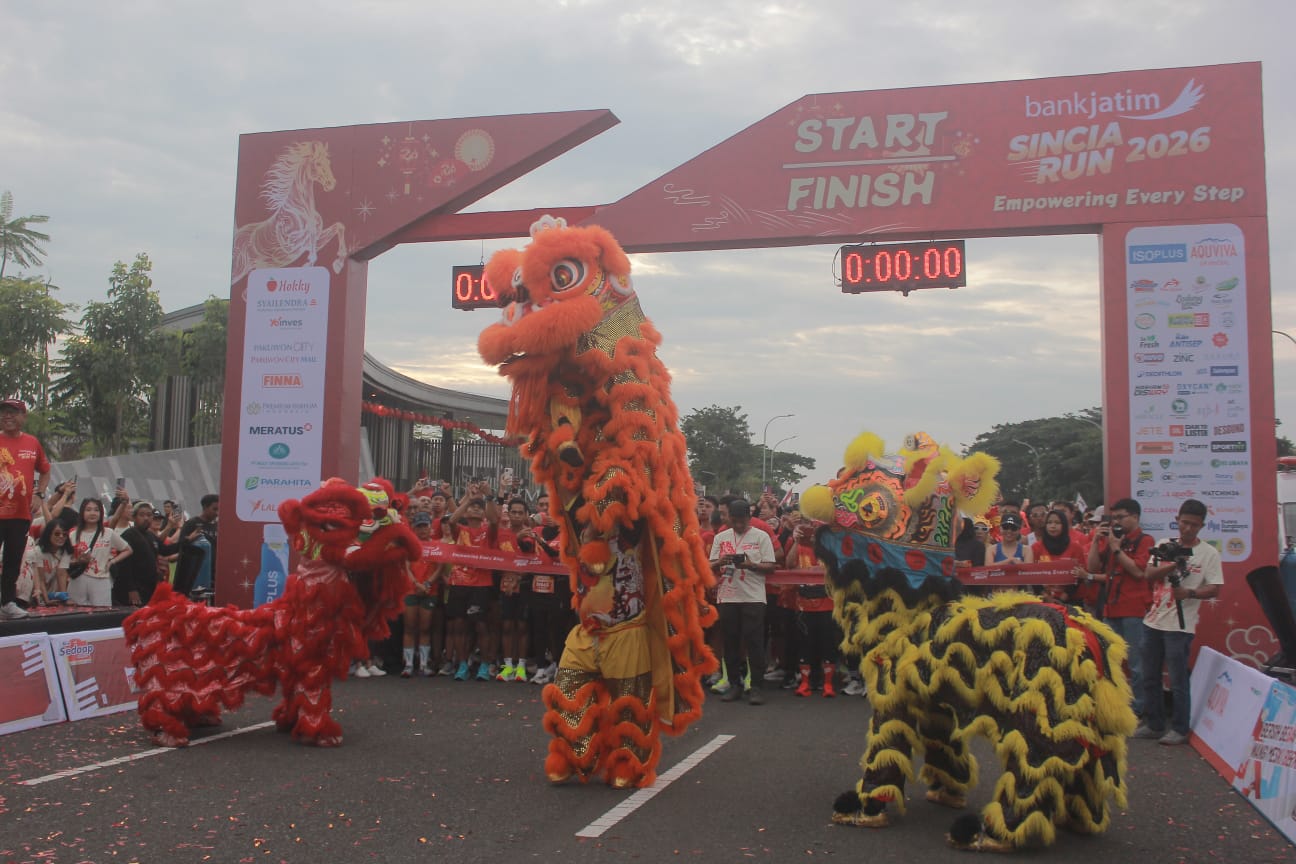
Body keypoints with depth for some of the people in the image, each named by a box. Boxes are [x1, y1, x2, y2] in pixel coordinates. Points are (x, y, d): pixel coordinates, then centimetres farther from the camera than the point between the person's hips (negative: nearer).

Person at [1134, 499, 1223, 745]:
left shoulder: (1209, 553, -1)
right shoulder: (1165, 546, 10)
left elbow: (1214, 589, -6)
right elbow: (1149, 575, 1)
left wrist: (1189, 593, -23)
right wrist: (1174, 565, -14)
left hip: (1180, 625, -5)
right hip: (1153, 620, 5)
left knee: (1178, 680, -3)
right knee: (1149, 677, 11)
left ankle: (1179, 729, 9)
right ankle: (1153, 724, 22)